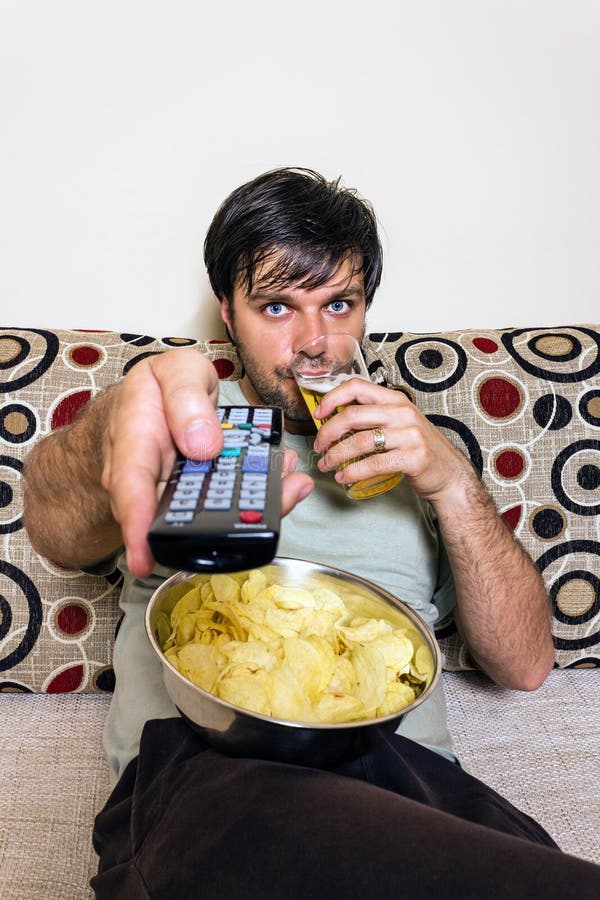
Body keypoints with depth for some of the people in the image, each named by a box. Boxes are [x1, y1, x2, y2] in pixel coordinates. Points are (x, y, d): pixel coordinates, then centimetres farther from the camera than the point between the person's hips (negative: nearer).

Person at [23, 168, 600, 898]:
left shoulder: (411, 448, 19)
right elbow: (58, 527, -11)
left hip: (408, 771, 4)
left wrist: (454, 484, -4)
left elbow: (525, 663, 12)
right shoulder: (190, 422, 14)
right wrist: (114, 428, -35)